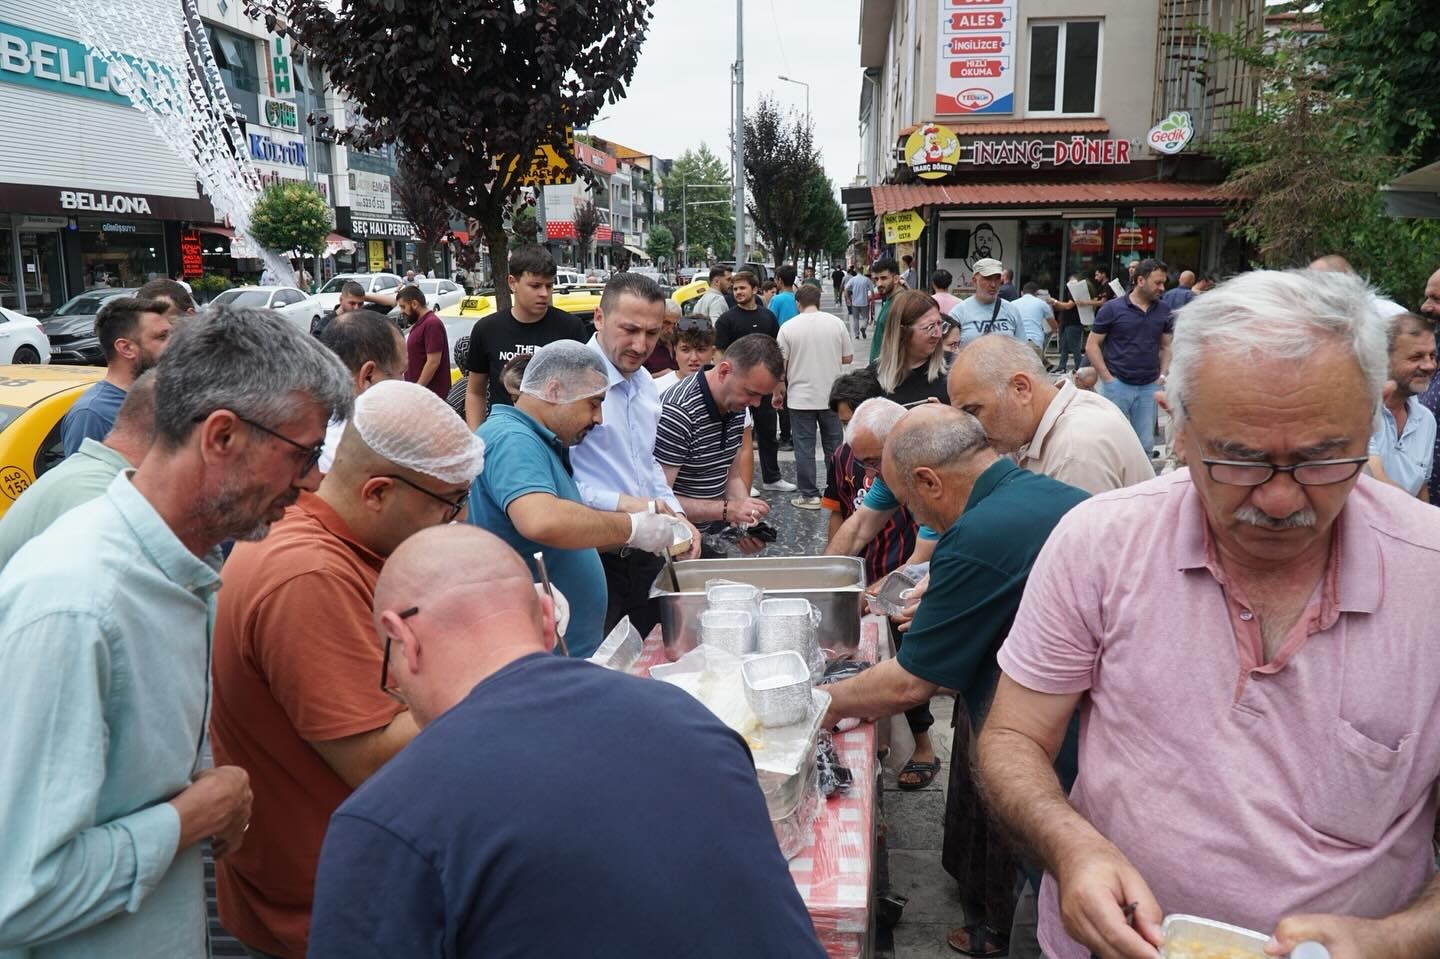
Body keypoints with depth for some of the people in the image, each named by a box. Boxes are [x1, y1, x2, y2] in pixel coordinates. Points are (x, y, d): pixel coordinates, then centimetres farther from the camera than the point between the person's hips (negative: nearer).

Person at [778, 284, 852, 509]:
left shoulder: (788, 328, -7)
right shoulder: (836, 323, -2)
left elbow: (780, 364, -6)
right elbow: (848, 358, 3)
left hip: (800, 398, -2)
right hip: (832, 396, 2)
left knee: (804, 447, 5)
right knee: (833, 445, 13)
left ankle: (810, 495, 7)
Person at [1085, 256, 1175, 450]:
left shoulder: (1164, 312, 6)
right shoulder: (1113, 308, -5)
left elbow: (1166, 347, 16)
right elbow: (1092, 345, -3)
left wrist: (1162, 375, 2)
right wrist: (1107, 377, -8)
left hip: (1149, 387, 3)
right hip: (1117, 385, -3)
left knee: (1145, 444, 8)